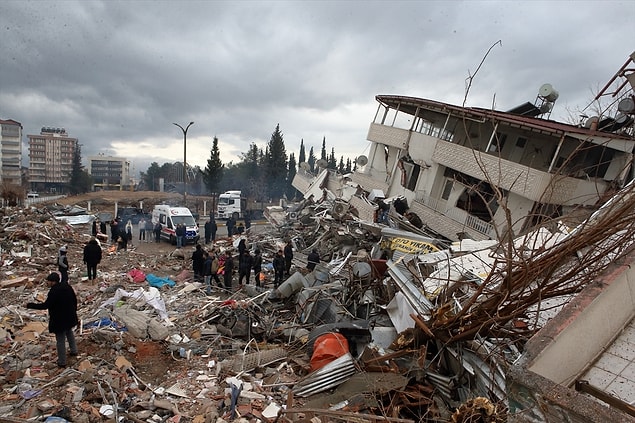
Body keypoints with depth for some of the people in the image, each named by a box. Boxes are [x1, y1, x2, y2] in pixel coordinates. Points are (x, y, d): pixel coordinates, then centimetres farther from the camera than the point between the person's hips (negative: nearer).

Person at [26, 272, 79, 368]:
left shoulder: (54, 292, -26)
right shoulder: (67, 286, -2)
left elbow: (45, 305, -24)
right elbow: (75, 300, 6)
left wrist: (29, 305, -16)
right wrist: (74, 311, 20)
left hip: (60, 320, -8)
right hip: (70, 317, 8)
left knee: (60, 340, 6)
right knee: (69, 332, 31)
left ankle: (62, 362, 17)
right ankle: (74, 350, 44)